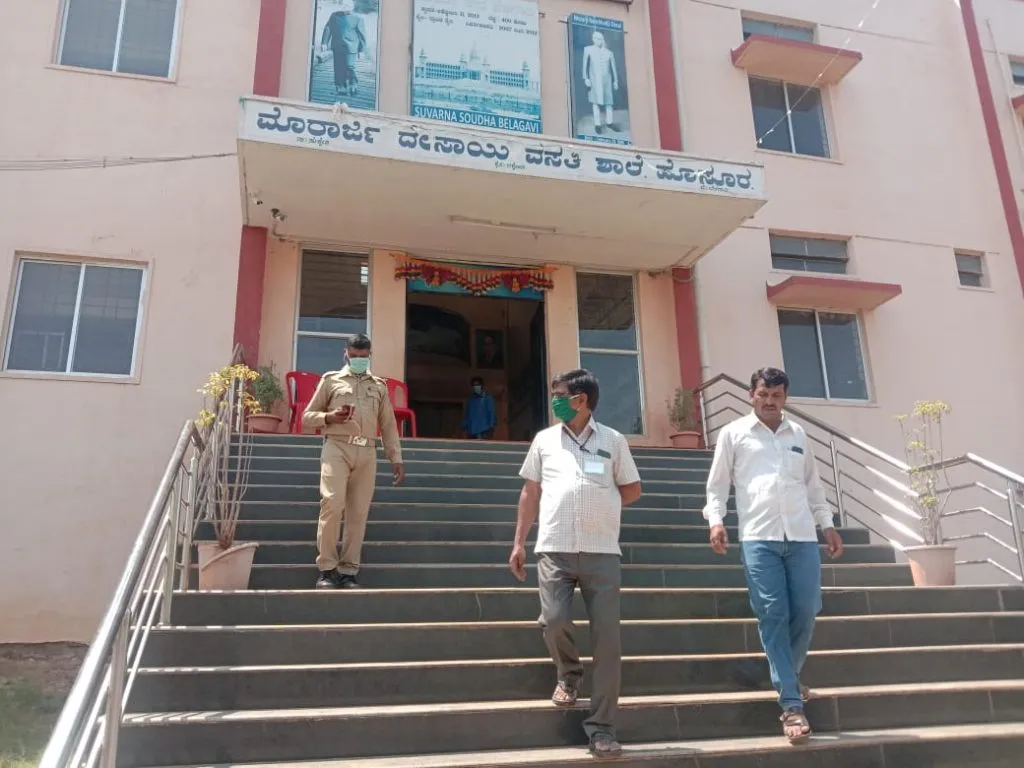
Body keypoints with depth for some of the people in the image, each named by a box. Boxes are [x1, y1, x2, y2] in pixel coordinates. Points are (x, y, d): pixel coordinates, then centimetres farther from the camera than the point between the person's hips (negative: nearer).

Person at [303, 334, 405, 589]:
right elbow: (307, 416, 12)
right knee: (332, 504, -17)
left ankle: (348, 571, 3)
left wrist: (395, 458, 9)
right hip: (337, 448, -2)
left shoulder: (379, 386, 19)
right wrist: (329, 417, -9)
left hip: (367, 453, 3)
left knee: (358, 513, -2)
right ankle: (326, 568, -8)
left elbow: (388, 425, 18)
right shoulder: (331, 380, 13)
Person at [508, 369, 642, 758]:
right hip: (554, 549, 1)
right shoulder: (544, 439, 11)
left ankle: (601, 726, 7)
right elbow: (530, 492, 13)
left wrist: (602, 507, 7)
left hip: (602, 552, -1)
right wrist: (518, 543, 9)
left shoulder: (613, 441, 7)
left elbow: (633, 490, 16)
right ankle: (569, 673, 25)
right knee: (554, 621, -10)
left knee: (607, 635, -3)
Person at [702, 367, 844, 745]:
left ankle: (786, 678, 28)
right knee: (773, 616, -5)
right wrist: (716, 520, -7)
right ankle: (791, 704, -1)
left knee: (805, 612, 2)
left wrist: (827, 524, 19)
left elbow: (813, 483, 23)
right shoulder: (733, 433, 7)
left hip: (802, 536, 3)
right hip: (758, 537, -3)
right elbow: (718, 483, 6)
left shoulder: (798, 434, 17)